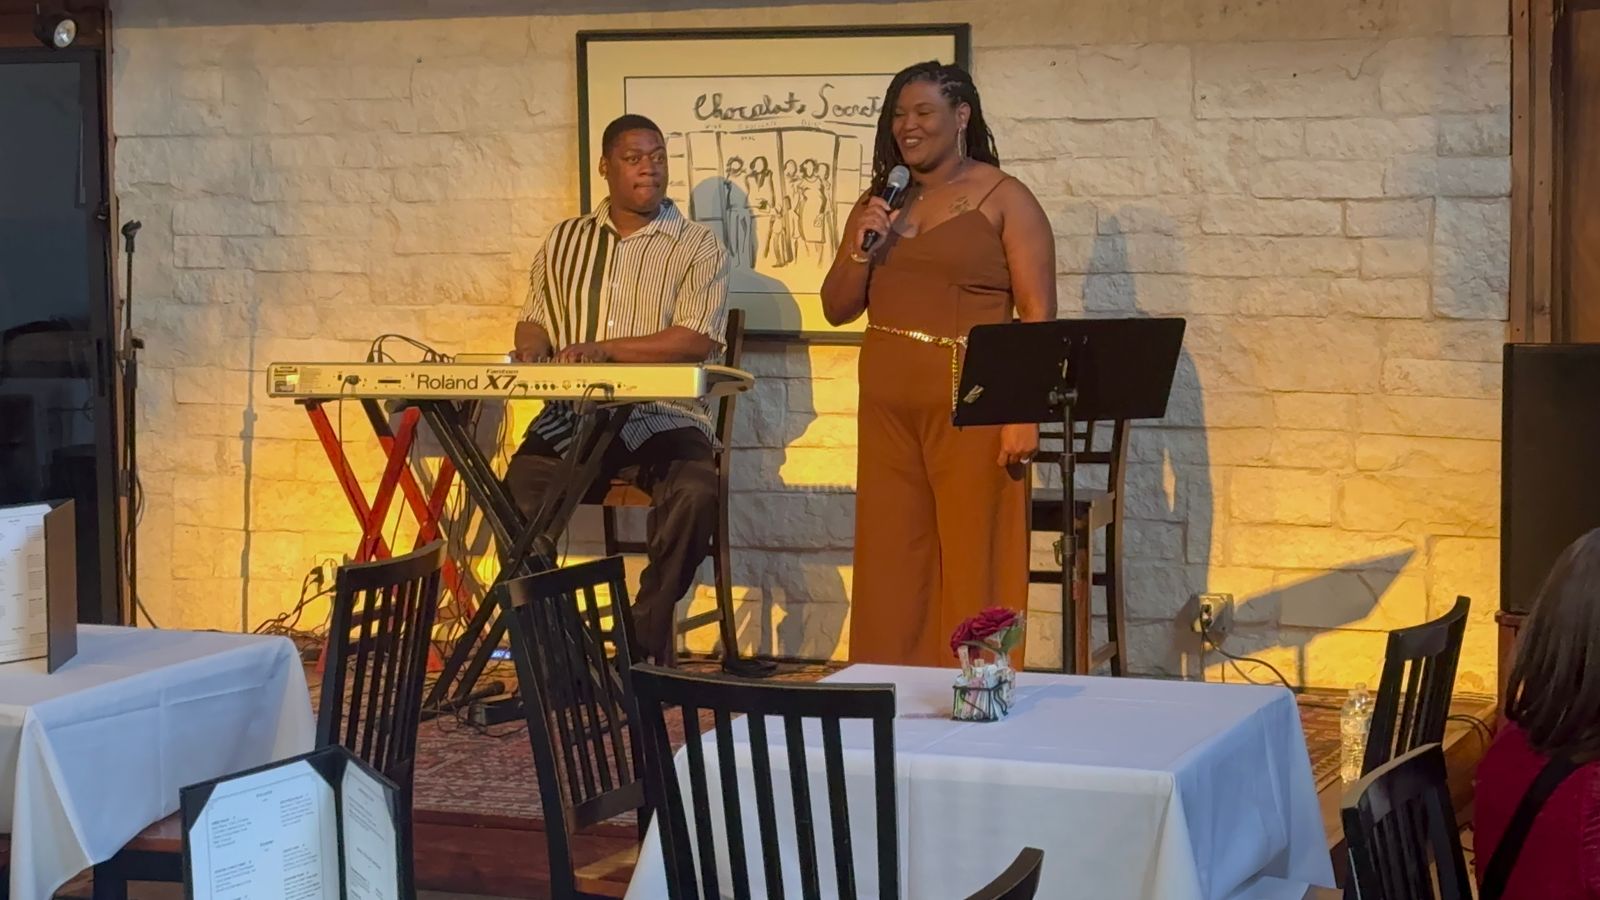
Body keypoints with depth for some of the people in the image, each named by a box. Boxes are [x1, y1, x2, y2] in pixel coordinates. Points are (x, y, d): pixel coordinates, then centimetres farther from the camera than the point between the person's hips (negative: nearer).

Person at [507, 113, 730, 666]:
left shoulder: (698, 247, 5)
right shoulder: (565, 241, 18)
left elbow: (697, 340, -7)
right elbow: (535, 319, 21)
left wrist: (605, 349, -16)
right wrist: (533, 346, -5)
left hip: (663, 419, -3)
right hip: (574, 415, 3)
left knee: (694, 492, -34)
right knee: (517, 491, -26)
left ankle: (646, 640, -17)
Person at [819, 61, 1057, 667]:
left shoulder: (1004, 200, -1)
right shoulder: (879, 203, 15)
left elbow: (1038, 316, -7)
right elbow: (837, 310, 17)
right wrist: (859, 249, -2)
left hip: (970, 410, -5)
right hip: (888, 408, 5)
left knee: (974, 569, -3)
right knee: (890, 568, 7)